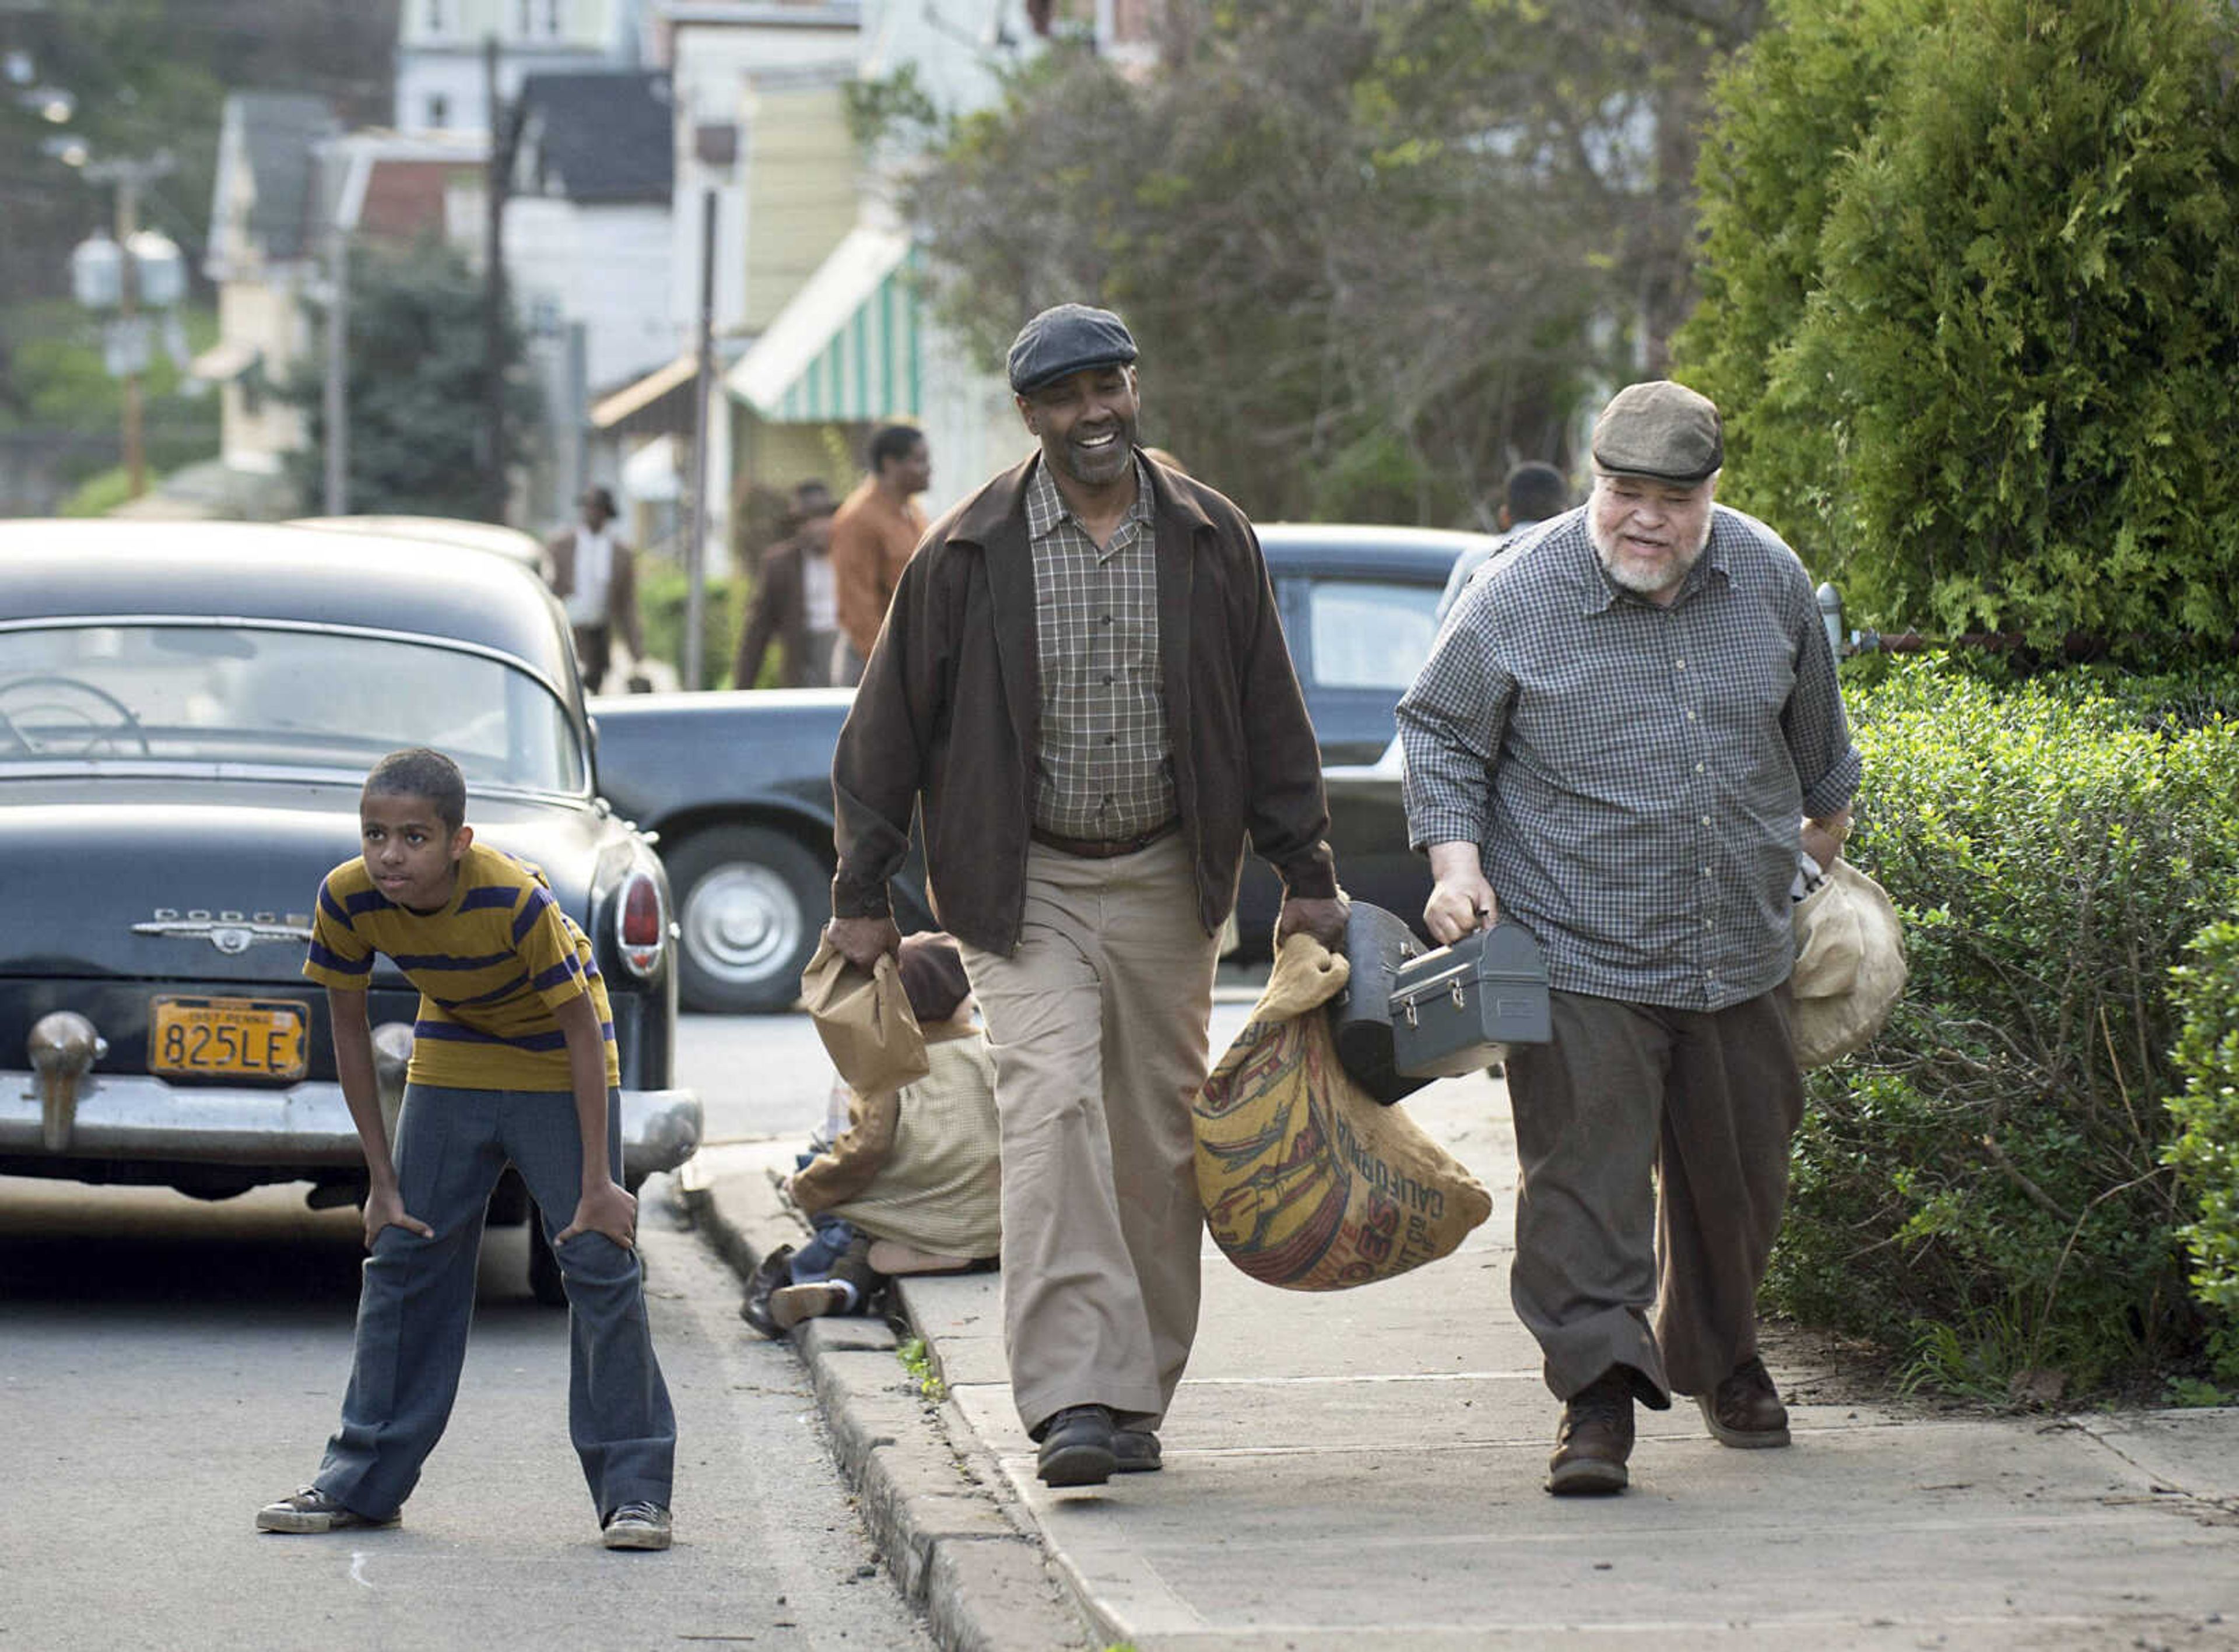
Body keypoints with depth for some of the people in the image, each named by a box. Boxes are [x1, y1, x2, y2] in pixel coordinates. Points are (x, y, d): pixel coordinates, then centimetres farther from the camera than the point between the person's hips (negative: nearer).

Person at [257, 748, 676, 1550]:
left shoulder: (515, 899, -34)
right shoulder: (348, 898, -22)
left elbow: (583, 1029, -23)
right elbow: (349, 1030, -8)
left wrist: (598, 1182, -22)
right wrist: (382, 1180, -6)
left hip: (559, 1063, -4)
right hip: (451, 1057, 4)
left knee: (599, 1262, -9)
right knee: (405, 1255, 3)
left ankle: (634, 1489, -3)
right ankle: (361, 1481, 12)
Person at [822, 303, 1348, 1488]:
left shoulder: (1211, 541, 3)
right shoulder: (970, 554, -4)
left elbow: (1270, 718, 10)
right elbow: (890, 727, 2)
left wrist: (1305, 875, 8)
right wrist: (861, 895, 1)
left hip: (1165, 883, 3)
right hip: (1024, 887, -3)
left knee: (1158, 1139, 6)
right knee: (1052, 1112, -18)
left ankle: (1136, 1395, 18)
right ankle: (1075, 1399, -25)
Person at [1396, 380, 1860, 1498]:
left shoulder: (1768, 582, 2)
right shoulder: (1519, 604, -11)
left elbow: (1814, 732, 20)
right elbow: (1440, 735, 1)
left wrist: (1824, 839, 32)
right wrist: (1455, 862, -10)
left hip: (1739, 956, 4)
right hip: (1578, 956, -4)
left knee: (1737, 1174, 16)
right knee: (1584, 1172, -13)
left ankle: (1718, 1358, 36)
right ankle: (1599, 1391, -12)